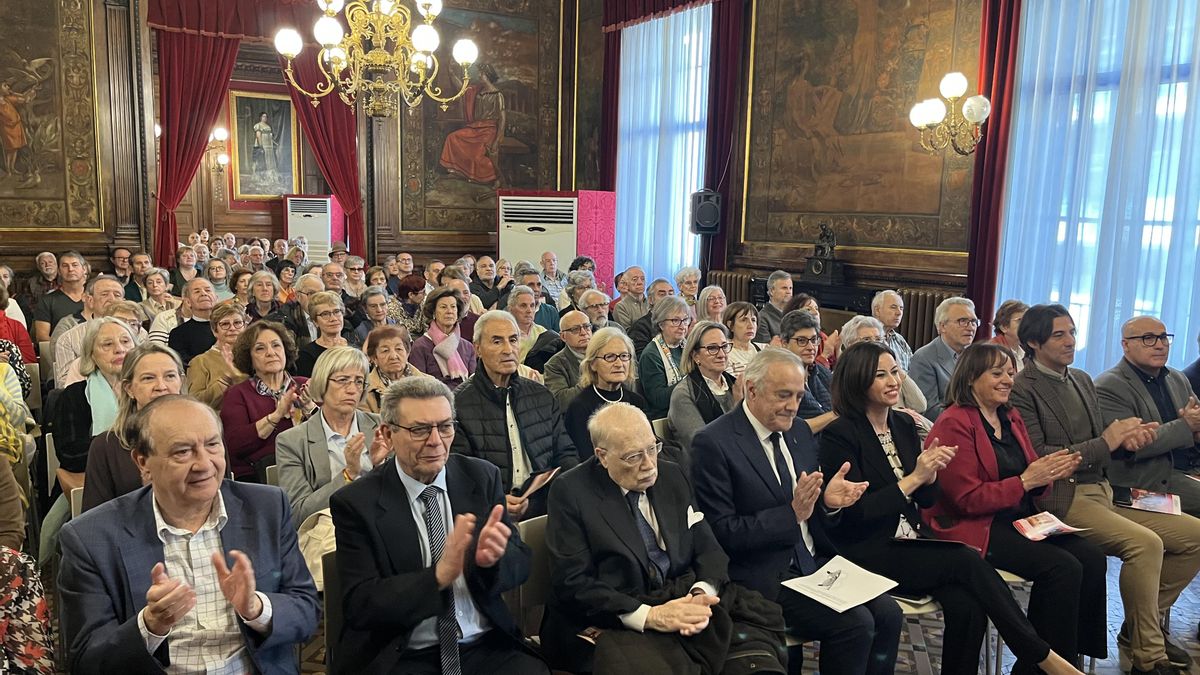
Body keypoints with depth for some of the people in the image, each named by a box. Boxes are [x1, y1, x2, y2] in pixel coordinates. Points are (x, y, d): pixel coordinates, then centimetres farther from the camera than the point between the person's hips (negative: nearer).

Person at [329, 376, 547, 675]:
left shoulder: (482, 477, 4)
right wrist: (439, 575, -24)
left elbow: (520, 565, 4)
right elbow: (360, 605, -10)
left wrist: (494, 557, -19)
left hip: (488, 646, 2)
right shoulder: (355, 503, -5)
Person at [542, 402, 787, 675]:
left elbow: (709, 550, 9)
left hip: (684, 601, 5)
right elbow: (573, 583, -11)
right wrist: (649, 616, -21)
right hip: (616, 620, -4)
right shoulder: (569, 491, -4)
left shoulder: (671, 476, 11)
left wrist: (702, 594, -13)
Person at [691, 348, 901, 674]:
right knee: (855, 623, -20)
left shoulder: (800, 430, 10)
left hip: (815, 562, 7)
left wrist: (828, 503, -6)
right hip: (763, 575, -7)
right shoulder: (713, 443, -13)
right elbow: (723, 533, -15)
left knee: (888, 613, -10)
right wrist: (792, 514, -21)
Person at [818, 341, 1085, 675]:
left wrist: (930, 474, -10)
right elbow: (855, 513, -16)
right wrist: (914, 477, -19)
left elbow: (927, 500, 13)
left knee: (968, 606, -22)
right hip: (866, 554, -6)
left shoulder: (905, 425, 10)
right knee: (968, 560, -23)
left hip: (910, 546, 6)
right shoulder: (839, 435, -10)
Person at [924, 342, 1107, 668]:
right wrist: (1025, 481, -19)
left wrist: (1052, 471, -7)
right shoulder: (954, 424, -11)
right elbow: (967, 498, -15)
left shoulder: (1012, 417, 14)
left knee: (1091, 556, -12)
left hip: (1020, 519, 8)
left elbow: (1030, 474, 17)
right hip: (974, 527, -8)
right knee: (1063, 567, -22)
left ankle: (1075, 651, -1)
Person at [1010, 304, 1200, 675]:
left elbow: (1101, 442, 21)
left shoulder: (1082, 380, 18)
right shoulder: (1022, 390, -9)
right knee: (1146, 543, -27)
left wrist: (1127, 438, -3)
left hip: (1103, 493, 9)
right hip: (1063, 501, -9)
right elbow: (1036, 457, -17)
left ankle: (1140, 627, 14)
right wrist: (1105, 443, -15)